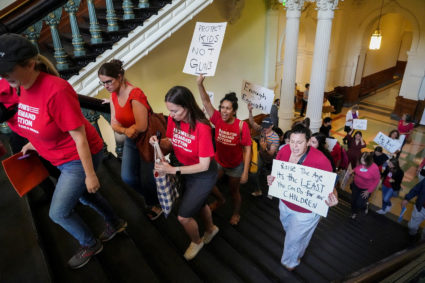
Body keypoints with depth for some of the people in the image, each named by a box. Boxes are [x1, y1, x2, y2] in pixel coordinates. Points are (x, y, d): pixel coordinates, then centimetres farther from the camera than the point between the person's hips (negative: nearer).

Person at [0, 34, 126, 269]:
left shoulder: (56, 90, -30)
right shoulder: (22, 87, -4)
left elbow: (79, 137, -26)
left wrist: (90, 174, -21)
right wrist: (35, 143, 10)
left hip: (80, 158, -9)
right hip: (62, 158, 9)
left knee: (58, 213, 4)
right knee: (83, 195, 26)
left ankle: (90, 245, 32)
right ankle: (115, 223, 50)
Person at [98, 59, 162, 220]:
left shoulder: (135, 95, -25)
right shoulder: (114, 96, -1)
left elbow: (141, 127, -28)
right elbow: (114, 123, -2)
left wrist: (123, 128, -14)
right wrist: (126, 131, -22)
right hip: (131, 141, 7)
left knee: (147, 180, 0)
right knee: (127, 177, 0)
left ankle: (156, 202, 33)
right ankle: (150, 197, 29)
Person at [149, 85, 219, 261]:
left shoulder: (202, 128, -33)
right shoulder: (173, 120, -15)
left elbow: (204, 166, -29)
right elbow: (170, 142, 2)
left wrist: (173, 170, -31)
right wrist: (159, 142, -20)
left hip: (204, 175, -6)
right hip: (186, 170, 7)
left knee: (183, 216, 1)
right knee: (198, 203, 28)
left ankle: (196, 241, 35)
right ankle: (211, 228, 59)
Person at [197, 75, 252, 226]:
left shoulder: (242, 125, -25)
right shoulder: (218, 120, -17)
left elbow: (247, 149, -20)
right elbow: (206, 102, -25)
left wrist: (245, 172, -20)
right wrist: (200, 84, -42)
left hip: (236, 165, -3)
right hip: (218, 161, 4)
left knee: (234, 191, 16)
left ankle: (236, 213, 47)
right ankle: (220, 199, 47)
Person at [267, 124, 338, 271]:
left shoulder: (320, 160, -33)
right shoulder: (284, 151, -17)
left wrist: (333, 199, -44)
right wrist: (271, 179, -21)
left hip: (306, 210, -6)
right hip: (285, 203, 6)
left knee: (294, 239, 16)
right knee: (287, 226, 34)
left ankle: (290, 262, 53)